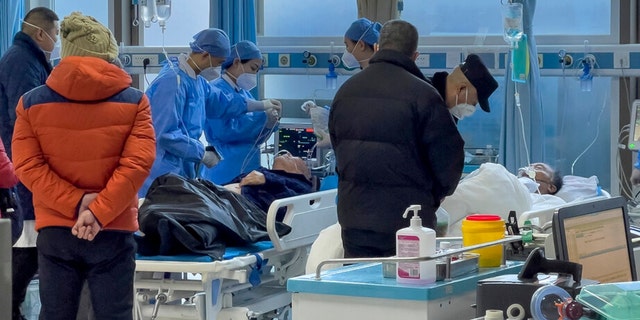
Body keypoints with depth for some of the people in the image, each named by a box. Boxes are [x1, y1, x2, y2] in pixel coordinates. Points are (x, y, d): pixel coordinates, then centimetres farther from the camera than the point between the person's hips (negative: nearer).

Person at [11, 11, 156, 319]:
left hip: (54, 230, 1)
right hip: (113, 231, -1)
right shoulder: (134, 101, -1)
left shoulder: (31, 103, 2)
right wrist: (98, 212, -15)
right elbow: (137, 164, -11)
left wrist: (75, 203, -9)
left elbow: (27, 165, -6)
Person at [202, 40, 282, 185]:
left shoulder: (245, 94, 13)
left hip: (249, 173, 7)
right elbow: (224, 131, -21)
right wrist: (262, 115, -20)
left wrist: (269, 123, -5)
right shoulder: (215, 90, -9)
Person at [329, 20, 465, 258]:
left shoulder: (345, 91, 9)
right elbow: (449, 156, -9)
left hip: (353, 214, 5)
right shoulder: (422, 95, -12)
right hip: (406, 218, -5)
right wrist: (434, 195, 10)